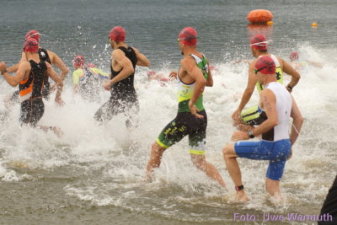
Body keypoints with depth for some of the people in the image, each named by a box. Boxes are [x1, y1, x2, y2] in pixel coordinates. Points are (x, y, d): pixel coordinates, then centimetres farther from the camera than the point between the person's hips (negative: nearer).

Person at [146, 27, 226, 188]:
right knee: (199, 161, 10)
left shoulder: (187, 61, -16)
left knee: (156, 148, 11)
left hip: (186, 116, -8)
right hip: (201, 116, 8)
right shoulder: (203, 59, 9)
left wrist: (192, 103, -25)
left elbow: (201, 81, -33)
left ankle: (147, 181, 21)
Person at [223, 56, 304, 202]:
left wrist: (249, 134, -19)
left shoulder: (267, 92, -15)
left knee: (227, 151, 6)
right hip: (284, 146, 9)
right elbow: (299, 120, 16)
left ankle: (240, 193, 7)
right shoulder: (285, 91, 13)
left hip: (271, 146, -9)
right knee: (272, 189, 17)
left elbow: (273, 121, -27)